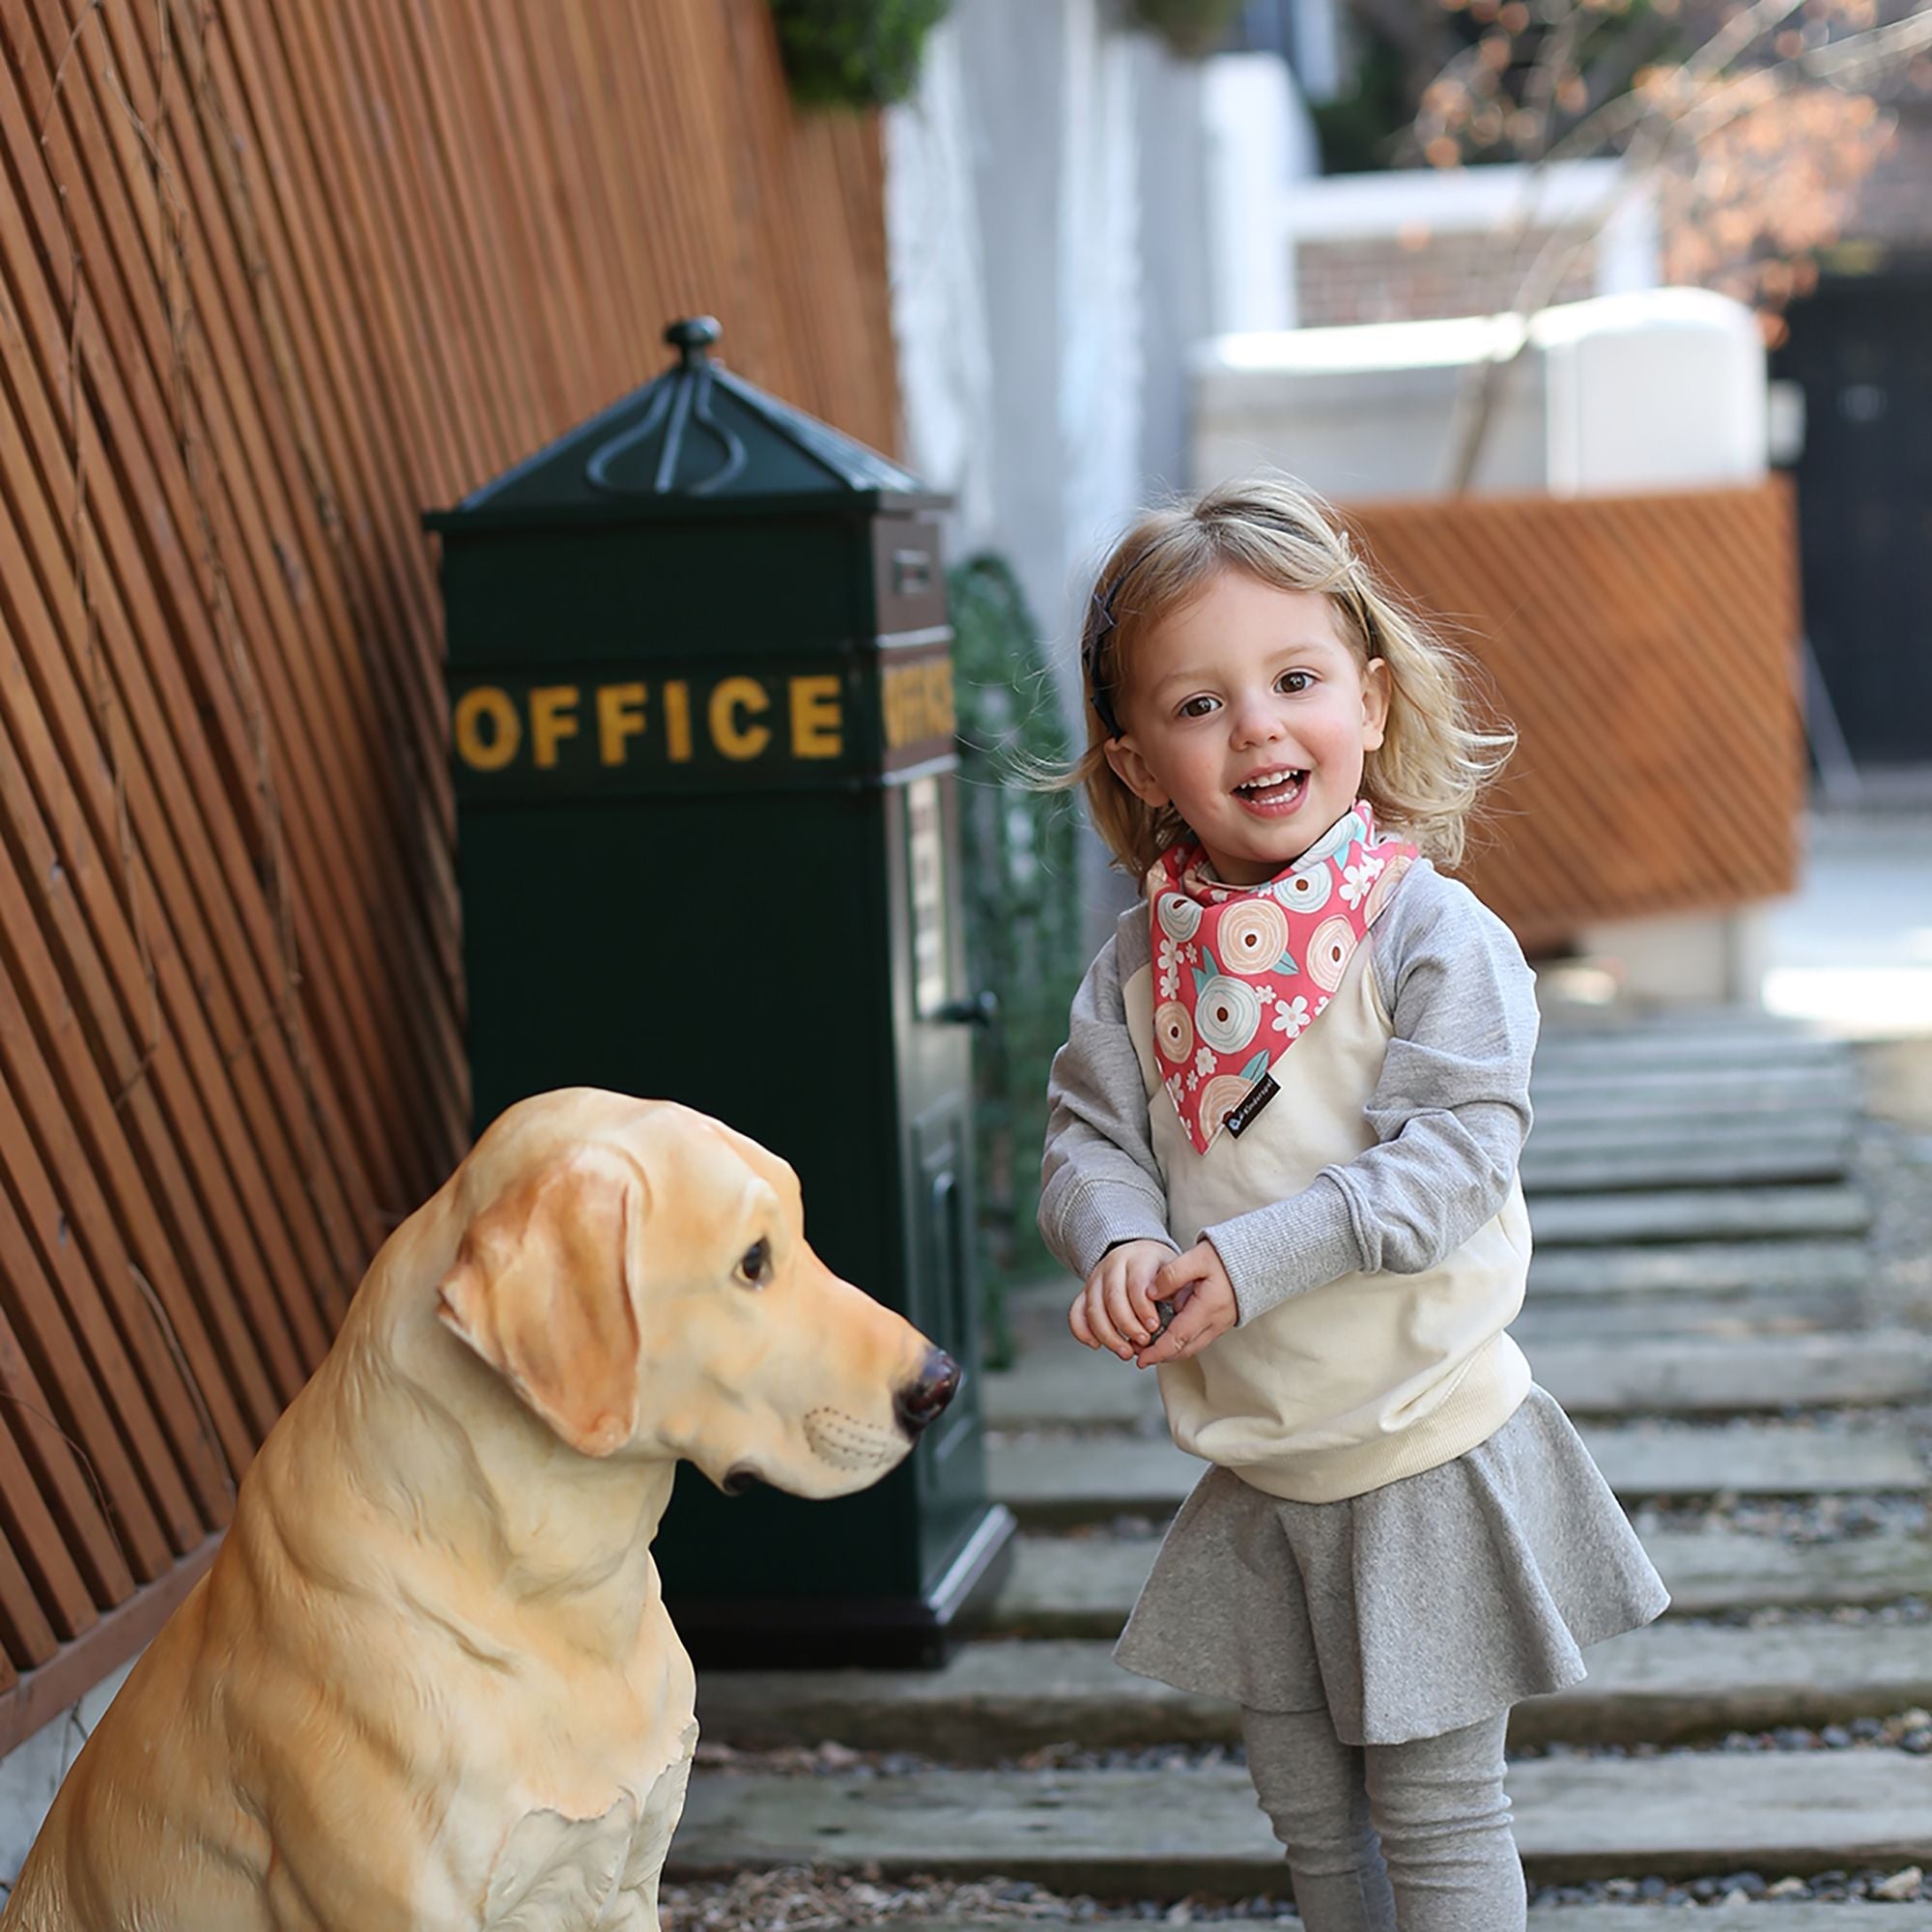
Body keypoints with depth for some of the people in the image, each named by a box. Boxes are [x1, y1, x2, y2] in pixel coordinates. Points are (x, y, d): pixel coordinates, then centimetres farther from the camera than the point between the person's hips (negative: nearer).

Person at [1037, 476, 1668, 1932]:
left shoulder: (1437, 936, -16)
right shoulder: (1141, 964, 0)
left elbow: (1449, 1158, -22)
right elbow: (1089, 1137, 0)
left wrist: (1248, 1258, -29)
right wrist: (1121, 1241, -23)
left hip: (1423, 1454, -5)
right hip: (1252, 1470, 5)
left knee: (1436, 1812, 7)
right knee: (1309, 1810, 19)